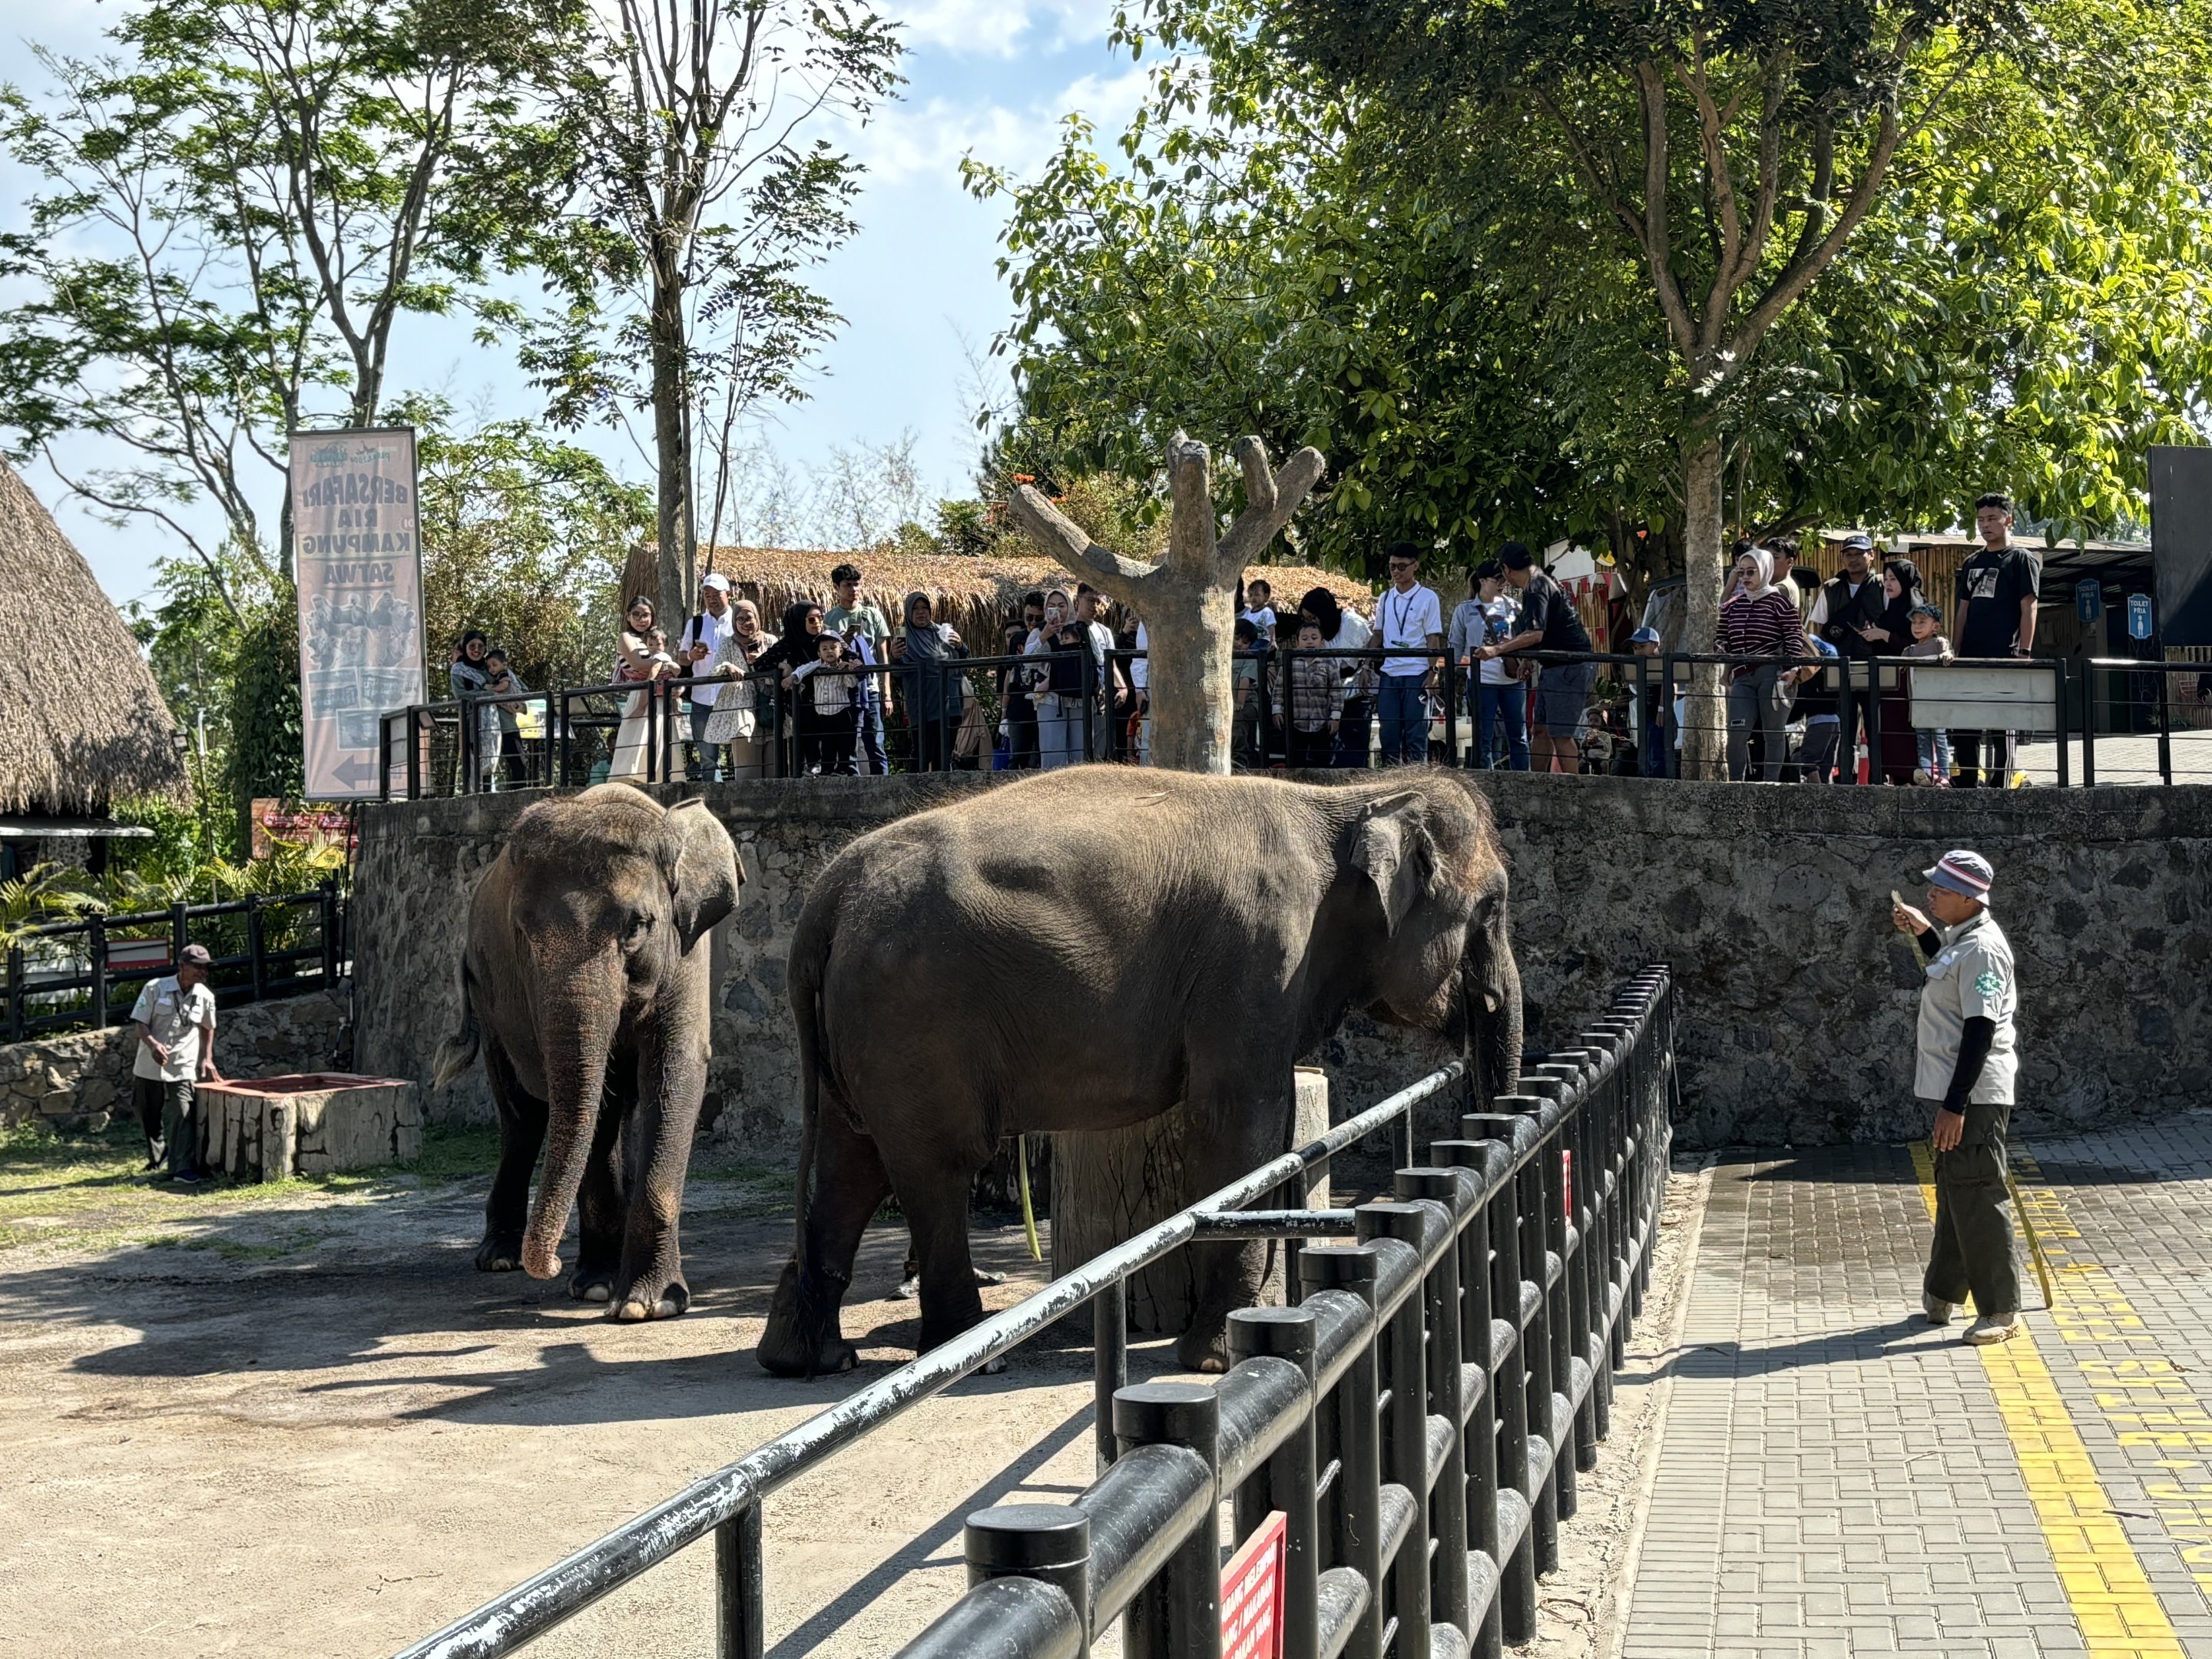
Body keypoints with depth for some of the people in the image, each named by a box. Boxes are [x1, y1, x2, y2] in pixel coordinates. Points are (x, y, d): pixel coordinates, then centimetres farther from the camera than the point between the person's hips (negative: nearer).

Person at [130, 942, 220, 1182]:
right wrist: (153, 1044, -27)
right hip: (149, 1066, 0)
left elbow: (208, 1028, 19)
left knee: (182, 1117, -13)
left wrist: (208, 1058, 11)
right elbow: (140, 1023, -8)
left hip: (183, 1069, 1)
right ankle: (156, 1158, 37)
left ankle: (183, 1169, -16)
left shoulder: (205, 996, 1)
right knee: (149, 1117, 13)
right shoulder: (155, 989, -8)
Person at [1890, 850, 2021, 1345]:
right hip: (1957, 1093, 11)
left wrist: (1955, 1106, -24)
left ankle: (2000, 1310, 3)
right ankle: (1942, 1295, 30)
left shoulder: (1982, 948, -19)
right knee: (1953, 1191, 19)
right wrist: (1923, 932, 25)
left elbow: (1980, 1031, -23)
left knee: (1977, 1198, -5)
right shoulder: (1962, 937, 12)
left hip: (1975, 1097, -11)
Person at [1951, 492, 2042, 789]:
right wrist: (1954, 652, 11)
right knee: (1962, 725, 6)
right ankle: (1966, 786, 13)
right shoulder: (1972, 564, 18)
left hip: (2004, 659, -7)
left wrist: (2024, 653, -15)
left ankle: (1998, 788, 1)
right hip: (1970, 659, 7)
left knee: (2001, 728, -2)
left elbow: (2028, 608, -7)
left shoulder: (2021, 559, -1)